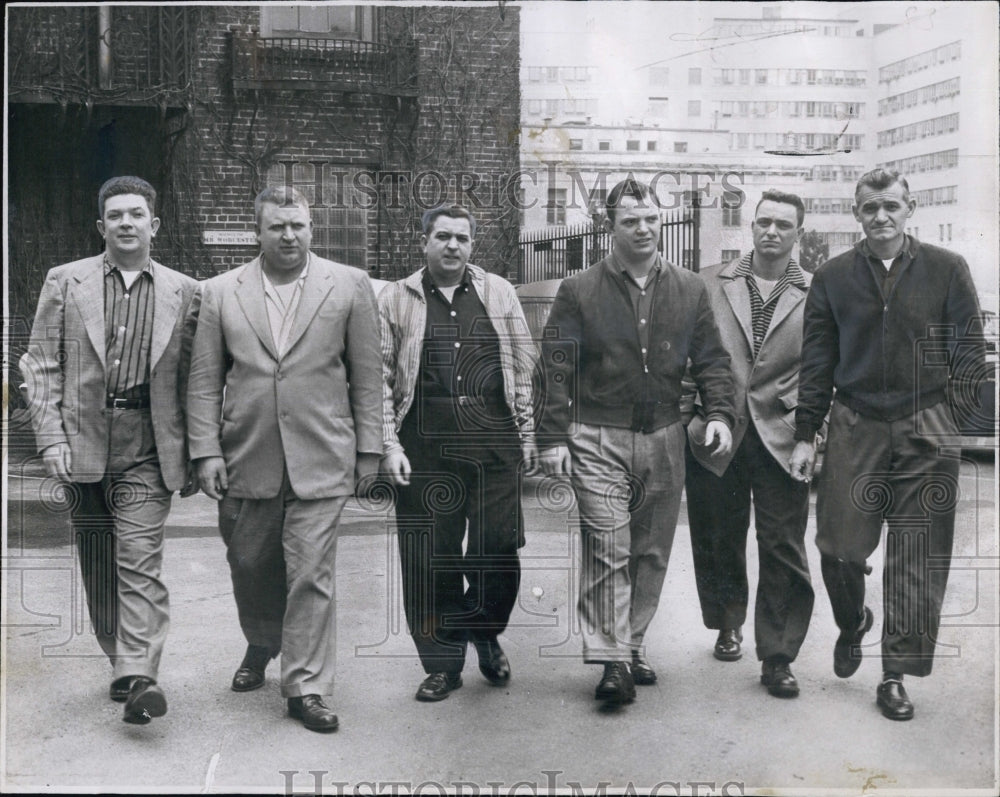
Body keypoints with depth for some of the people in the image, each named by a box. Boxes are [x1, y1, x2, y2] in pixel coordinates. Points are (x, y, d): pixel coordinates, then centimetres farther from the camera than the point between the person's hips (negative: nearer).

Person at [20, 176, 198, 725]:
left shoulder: (182, 292, 7)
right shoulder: (65, 282, 7)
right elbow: (40, 365, 5)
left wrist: (192, 456, 6)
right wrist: (52, 438, -5)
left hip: (148, 447, -2)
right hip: (84, 442, 2)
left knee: (139, 556, -12)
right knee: (98, 565, 10)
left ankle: (138, 676, -14)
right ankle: (119, 661, 24)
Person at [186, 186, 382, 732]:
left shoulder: (349, 286, 3)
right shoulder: (220, 292, 6)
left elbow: (366, 376, 4)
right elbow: (205, 380, 6)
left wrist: (368, 448, 2)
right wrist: (206, 451, -1)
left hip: (320, 459, -2)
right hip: (245, 458, 2)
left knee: (311, 574, -4)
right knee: (250, 566, 15)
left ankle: (306, 687, 7)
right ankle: (261, 645, 42)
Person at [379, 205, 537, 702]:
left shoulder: (498, 293, 12)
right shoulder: (396, 300, 8)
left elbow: (524, 369, 12)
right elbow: (379, 378, 5)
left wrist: (527, 435, 7)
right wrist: (389, 445, -3)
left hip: (495, 442, 1)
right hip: (426, 446, -1)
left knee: (499, 550, 1)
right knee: (429, 559, 3)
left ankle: (485, 632, 28)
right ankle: (441, 662, 19)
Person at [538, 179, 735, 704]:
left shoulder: (689, 291, 10)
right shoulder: (580, 291, 1)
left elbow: (711, 360, 11)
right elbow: (556, 368, -1)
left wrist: (719, 413, -4)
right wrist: (553, 436, -7)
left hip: (664, 439, 4)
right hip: (599, 440, -3)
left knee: (652, 551, 10)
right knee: (608, 550, -9)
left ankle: (634, 644, 23)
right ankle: (613, 660, -4)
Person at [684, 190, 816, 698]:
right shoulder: (710, 286, 7)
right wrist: (699, 412, 1)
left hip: (781, 441, -2)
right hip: (715, 436, 2)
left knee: (782, 551, 0)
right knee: (717, 540, 14)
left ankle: (777, 659, 9)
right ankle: (728, 624, 37)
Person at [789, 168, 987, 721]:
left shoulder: (947, 270, 4)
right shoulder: (832, 277, 6)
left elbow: (968, 354, 3)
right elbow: (816, 362, 7)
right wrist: (805, 436, 4)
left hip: (926, 431, -1)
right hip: (854, 427, 1)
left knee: (917, 561, 2)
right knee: (839, 547, 0)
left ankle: (896, 675, 15)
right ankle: (852, 625, 32)